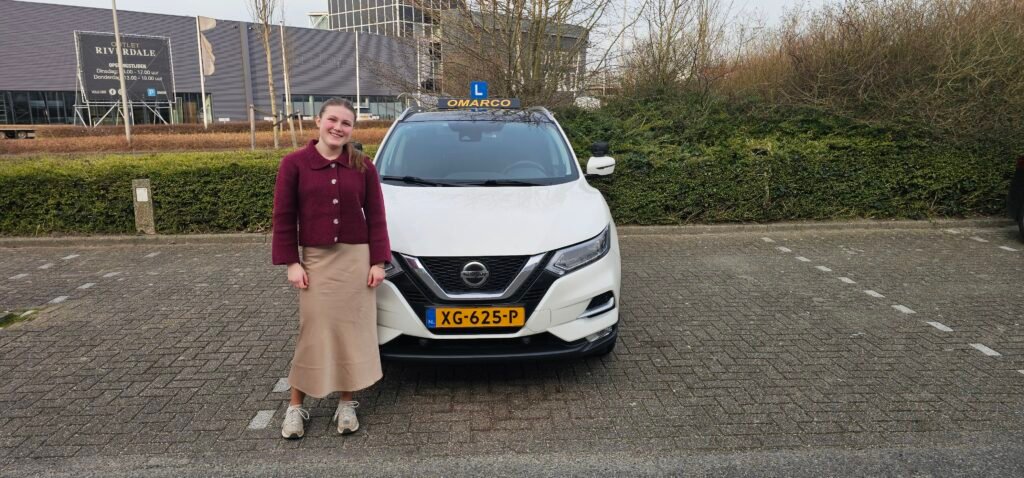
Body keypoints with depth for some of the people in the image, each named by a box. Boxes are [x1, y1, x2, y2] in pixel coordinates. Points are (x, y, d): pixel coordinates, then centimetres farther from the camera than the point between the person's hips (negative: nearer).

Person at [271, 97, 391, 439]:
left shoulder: (363, 166, 2)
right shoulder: (294, 163, -1)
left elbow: (375, 216, 3)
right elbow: (284, 217, 1)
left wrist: (377, 261, -2)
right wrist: (291, 263, -4)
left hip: (357, 258, 1)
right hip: (316, 260, -1)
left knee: (354, 331, 7)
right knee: (313, 333, 4)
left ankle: (347, 405, 23)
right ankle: (296, 407, 20)